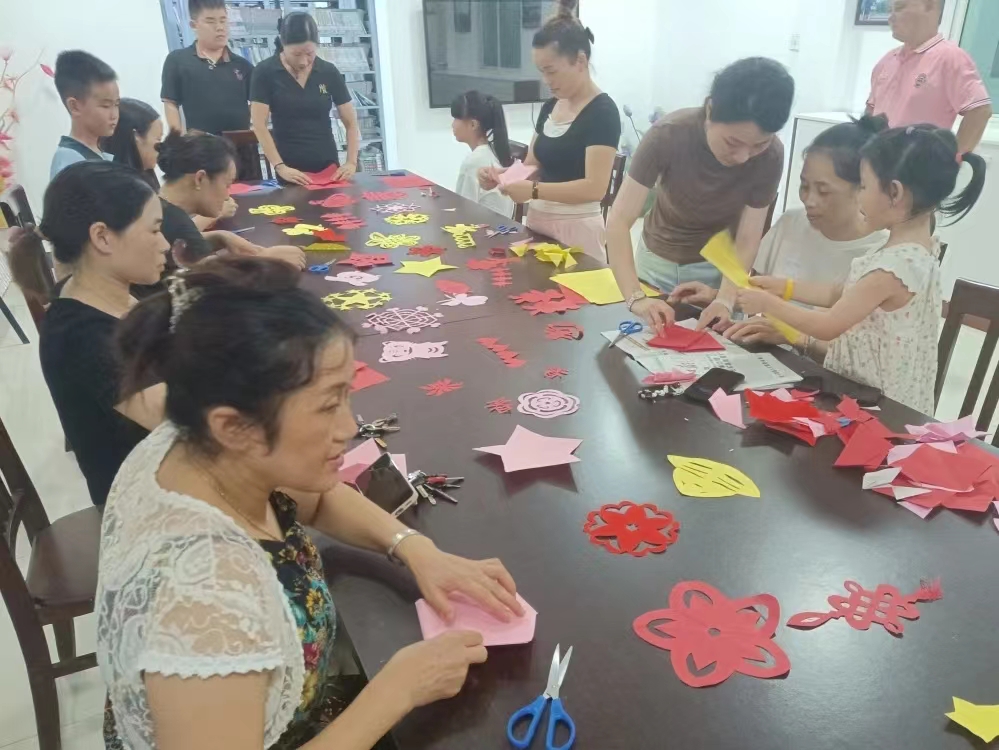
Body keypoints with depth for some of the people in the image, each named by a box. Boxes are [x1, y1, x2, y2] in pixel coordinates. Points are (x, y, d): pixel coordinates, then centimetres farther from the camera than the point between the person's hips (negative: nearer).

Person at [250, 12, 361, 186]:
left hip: (328, 165, 2)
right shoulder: (265, 72, -5)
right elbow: (259, 125, -10)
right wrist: (279, 166, -22)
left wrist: (352, 162, -11)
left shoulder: (329, 72, 1)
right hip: (290, 170, -2)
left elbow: (351, 122, 4)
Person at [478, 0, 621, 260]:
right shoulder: (550, 107, 10)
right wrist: (501, 175, -5)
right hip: (537, 222, 7)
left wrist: (534, 190, -27)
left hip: (576, 229, -7)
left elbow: (595, 187, -21)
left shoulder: (602, 112, -13)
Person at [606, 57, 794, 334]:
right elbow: (619, 221, -32)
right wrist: (636, 297, -44)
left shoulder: (771, 155, -24)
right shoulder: (668, 135, -29)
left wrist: (725, 300, -37)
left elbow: (747, 239, -20)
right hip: (656, 260, 0)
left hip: (717, 267, 0)